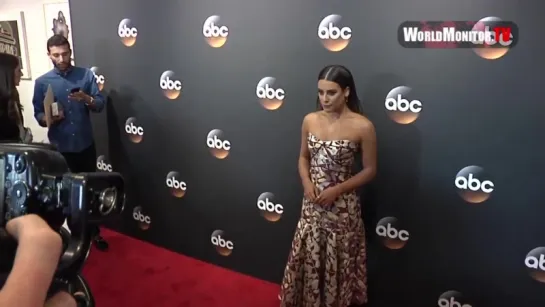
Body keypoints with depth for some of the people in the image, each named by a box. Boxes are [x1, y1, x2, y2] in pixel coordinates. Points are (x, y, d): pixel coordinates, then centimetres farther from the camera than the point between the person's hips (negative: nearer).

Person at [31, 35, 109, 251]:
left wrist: (86, 99, -24)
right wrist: (49, 118, -22)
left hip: (86, 145, 0)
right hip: (60, 148, 0)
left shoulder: (86, 75, -1)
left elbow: (100, 105, -4)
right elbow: (38, 114, 0)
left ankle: (94, 232, 25)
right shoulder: (42, 82, -2)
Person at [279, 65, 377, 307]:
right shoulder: (309, 120, -2)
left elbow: (370, 170, -8)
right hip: (312, 204, 4)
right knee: (307, 256, 17)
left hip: (342, 206, -4)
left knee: (338, 263, 11)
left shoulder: (362, 126, -14)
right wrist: (306, 183, -8)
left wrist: (337, 190, -17)